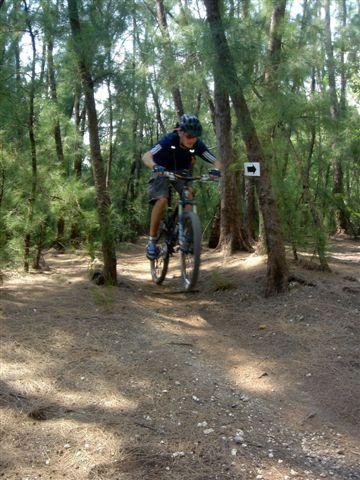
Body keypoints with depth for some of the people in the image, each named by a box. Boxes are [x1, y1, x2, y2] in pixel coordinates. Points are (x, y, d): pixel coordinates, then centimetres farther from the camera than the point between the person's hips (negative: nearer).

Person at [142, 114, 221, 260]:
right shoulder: (169, 139, -31)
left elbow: (216, 161, -21)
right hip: (163, 171, -3)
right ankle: (152, 241, -16)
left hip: (181, 172, 3)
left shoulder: (198, 145, -23)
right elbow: (146, 156, -39)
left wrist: (216, 170, -44)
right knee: (162, 200, -27)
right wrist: (155, 167, -60)